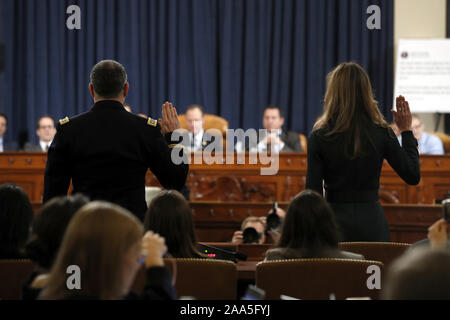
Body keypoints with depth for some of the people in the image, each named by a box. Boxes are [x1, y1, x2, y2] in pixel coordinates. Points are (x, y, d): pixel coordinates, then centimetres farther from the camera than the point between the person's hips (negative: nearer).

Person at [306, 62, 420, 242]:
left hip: (335, 219, -1)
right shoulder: (381, 134, -4)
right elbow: (413, 176, 3)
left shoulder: (319, 137, -7)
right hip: (372, 219, 1)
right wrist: (406, 131, 11)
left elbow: (313, 192, -6)